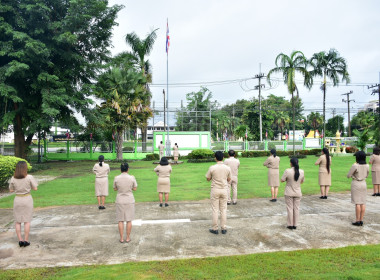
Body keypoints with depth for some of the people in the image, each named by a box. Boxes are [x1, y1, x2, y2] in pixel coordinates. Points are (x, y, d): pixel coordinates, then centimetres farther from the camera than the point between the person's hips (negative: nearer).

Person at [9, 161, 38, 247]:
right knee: (27, 221, 7)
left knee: (17, 221, 12)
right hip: (27, 199, -2)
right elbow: (35, 188, -7)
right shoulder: (29, 177, -13)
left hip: (17, 199, 2)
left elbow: (11, 190, 3)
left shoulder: (13, 179, -7)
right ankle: (26, 240, 9)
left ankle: (20, 240, 12)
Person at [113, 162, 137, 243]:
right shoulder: (132, 178, -12)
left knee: (120, 220, 11)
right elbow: (135, 189, -1)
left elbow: (115, 189, 4)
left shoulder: (116, 178, -9)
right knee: (129, 220, 10)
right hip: (129, 200, 0)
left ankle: (121, 238, 15)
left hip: (120, 201, 1)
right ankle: (128, 238, 16)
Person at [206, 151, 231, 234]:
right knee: (223, 209, 11)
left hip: (215, 190, -2)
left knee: (215, 209, 5)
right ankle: (223, 228, 15)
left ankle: (215, 229, 10)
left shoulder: (212, 168, -12)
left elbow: (208, 179, 0)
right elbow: (229, 180, 8)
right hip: (224, 190, 2)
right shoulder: (227, 168, -4)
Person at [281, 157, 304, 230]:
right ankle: (295, 225, 17)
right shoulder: (302, 171, -7)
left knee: (290, 208, 7)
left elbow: (282, 180, -9)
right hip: (298, 193, 3)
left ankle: (290, 225, 12)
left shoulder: (287, 171, -18)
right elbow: (302, 181, 6)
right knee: (296, 208, 11)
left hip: (289, 193, -3)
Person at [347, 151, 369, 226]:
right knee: (362, 203, 8)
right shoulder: (367, 166, 0)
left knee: (357, 203, -3)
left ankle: (357, 221, 0)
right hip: (363, 184, 6)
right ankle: (361, 220, 11)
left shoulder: (355, 166, -18)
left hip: (356, 184, -6)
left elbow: (348, 176, -10)